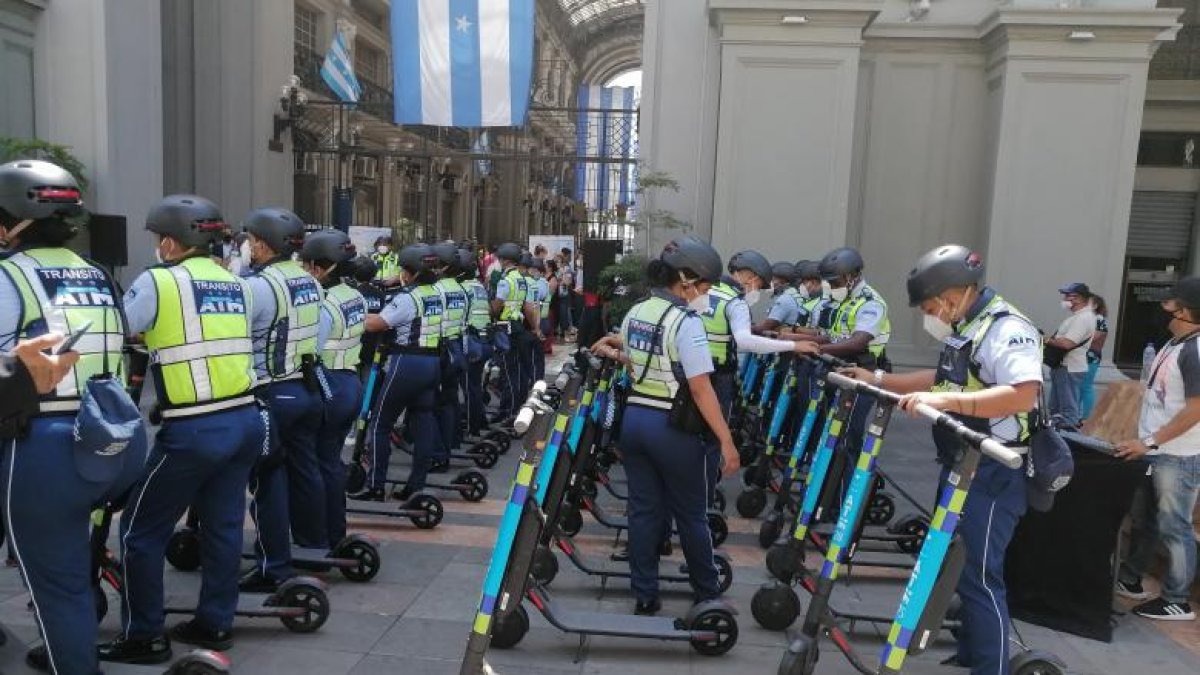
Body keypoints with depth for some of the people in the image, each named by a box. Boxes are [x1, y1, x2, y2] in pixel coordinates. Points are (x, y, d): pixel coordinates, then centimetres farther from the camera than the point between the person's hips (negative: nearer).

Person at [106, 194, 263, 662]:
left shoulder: (157, 281, -6)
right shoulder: (235, 284, 11)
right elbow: (217, 338, 14)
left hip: (193, 431, -6)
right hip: (246, 419, 6)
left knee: (140, 531, 10)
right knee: (223, 524, 16)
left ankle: (143, 637, 19)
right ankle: (215, 623, 28)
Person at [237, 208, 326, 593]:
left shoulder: (257, 286, -17)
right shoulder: (311, 283, 7)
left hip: (272, 395, -7)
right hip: (309, 389, 7)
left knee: (268, 481, 1)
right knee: (305, 470, 17)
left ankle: (274, 569, 8)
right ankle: (314, 549, 29)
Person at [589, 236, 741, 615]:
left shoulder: (635, 313, 5)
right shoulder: (685, 322, -17)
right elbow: (700, 389, -21)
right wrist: (727, 442, -18)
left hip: (634, 419, 6)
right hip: (673, 428, -6)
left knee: (644, 510, 13)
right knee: (691, 515, 11)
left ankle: (645, 596, 21)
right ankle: (707, 594, 28)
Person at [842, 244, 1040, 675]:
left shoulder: (1008, 330, -19)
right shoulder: (964, 330, 12)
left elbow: (1024, 395, -33)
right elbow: (943, 379, 25)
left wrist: (947, 400, -39)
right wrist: (879, 380, 19)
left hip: (991, 474, -10)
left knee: (979, 576, -5)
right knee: (963, 569, 20)